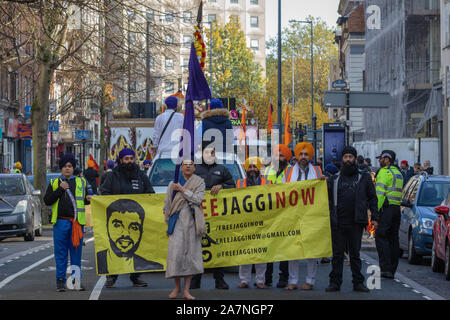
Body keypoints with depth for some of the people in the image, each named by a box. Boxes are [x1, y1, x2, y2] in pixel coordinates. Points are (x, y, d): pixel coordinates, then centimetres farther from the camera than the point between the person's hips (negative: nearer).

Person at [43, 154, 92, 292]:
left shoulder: (81, 182, 14)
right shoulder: (54, 183, 11)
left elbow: (85, 200, 19)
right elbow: (47, 200, 2)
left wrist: (88, 199, -4)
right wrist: (60, 189, -7)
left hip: (77, 222, 1)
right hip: (60, 222, -1)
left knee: (76, 252, 2)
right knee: (60, 253, 0)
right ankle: (60, 280, 5)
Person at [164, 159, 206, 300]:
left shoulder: (199, 182, 7)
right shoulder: (173, 184, 10)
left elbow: (198, 199, -8)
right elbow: (167, 204, 13)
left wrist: (183, 190, -9)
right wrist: (168, 223, 11)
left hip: (192, 222, 0)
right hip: (177, 222, 0)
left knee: (191, 254, -3)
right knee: (175, 253, -8)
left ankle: (186, 290, 0)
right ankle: (177, 286, 7)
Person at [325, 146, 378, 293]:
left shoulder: (364, 177, 9)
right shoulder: (335, 179, 12)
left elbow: (372, 197, 9)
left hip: (356, 223, -1)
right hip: (337, 223, 1)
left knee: (355, 253, 4)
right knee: (337, 254, 3)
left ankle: (358, 282, 9)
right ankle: (335, 282, 8)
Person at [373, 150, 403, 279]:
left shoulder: (384, 172, -9)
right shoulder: (398, 173, 20)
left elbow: (379, 194, -16)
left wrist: (375, 215, -18)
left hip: (386, 208, -9)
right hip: (397, 208, 9)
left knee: (381, 238, -7)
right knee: (393, 239, 9)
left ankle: (386, 268, -15)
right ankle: (392, 271, 11)